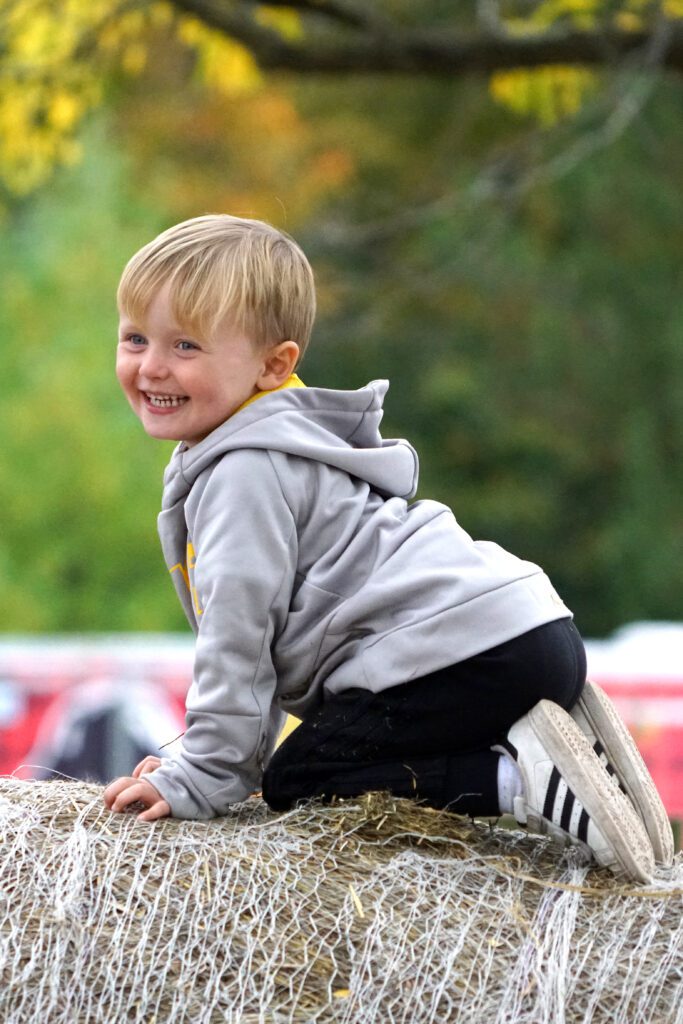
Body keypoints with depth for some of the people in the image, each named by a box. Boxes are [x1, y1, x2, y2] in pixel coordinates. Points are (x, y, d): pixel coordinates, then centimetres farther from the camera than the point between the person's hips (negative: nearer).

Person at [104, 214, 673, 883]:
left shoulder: (244, 475, -10)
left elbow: (239, 630, -13)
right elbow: (265, 636, 31)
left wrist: (201, 779, -8)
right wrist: (209, 753, 29)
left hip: (459, 656, -10)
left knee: (295, 784, -4)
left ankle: (520, 781, -20)